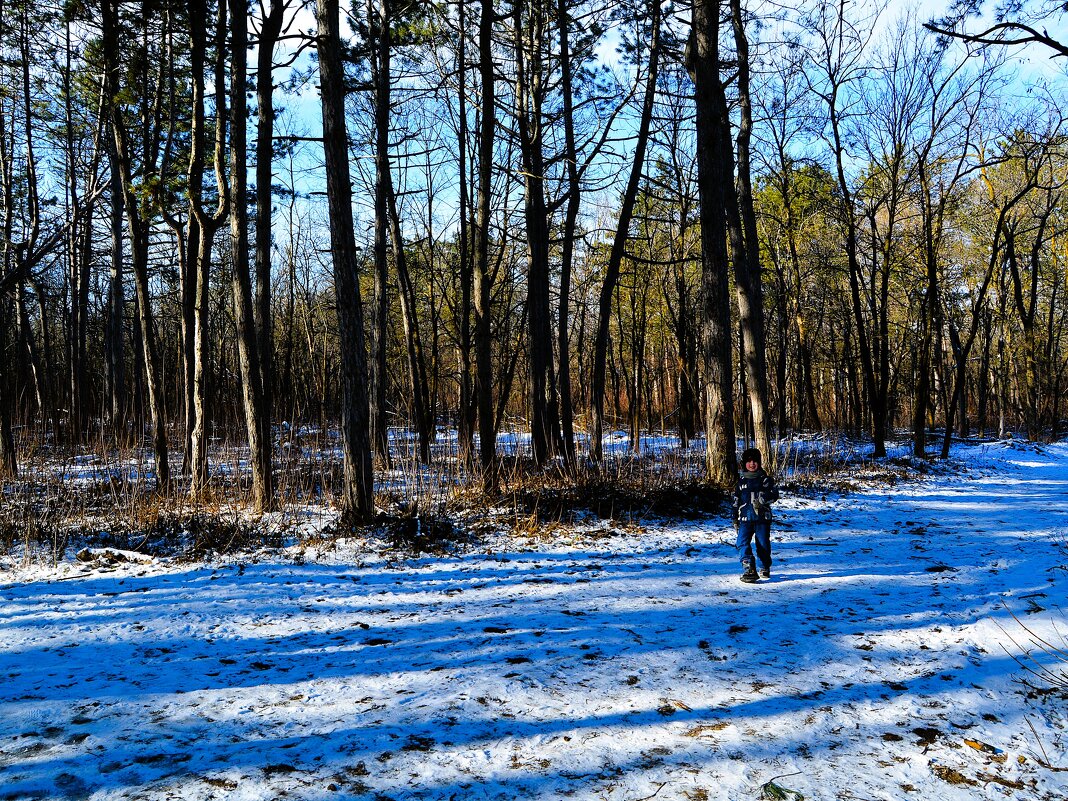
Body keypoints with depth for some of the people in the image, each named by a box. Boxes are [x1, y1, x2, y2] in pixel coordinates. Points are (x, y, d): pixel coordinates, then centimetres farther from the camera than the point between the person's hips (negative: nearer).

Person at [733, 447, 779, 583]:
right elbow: (736, 502, 20)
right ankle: (750, 570, -21)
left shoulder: (765, 479, 6)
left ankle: (765, 568, 26)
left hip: (763, 518, -2)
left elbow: (775, 494, -3)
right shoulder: (741, 481, 14)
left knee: (763, 545, 4)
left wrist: (763, 499, -21)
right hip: (745, 519, 2)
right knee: (742, 543, -15)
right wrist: (735, 519, 18)